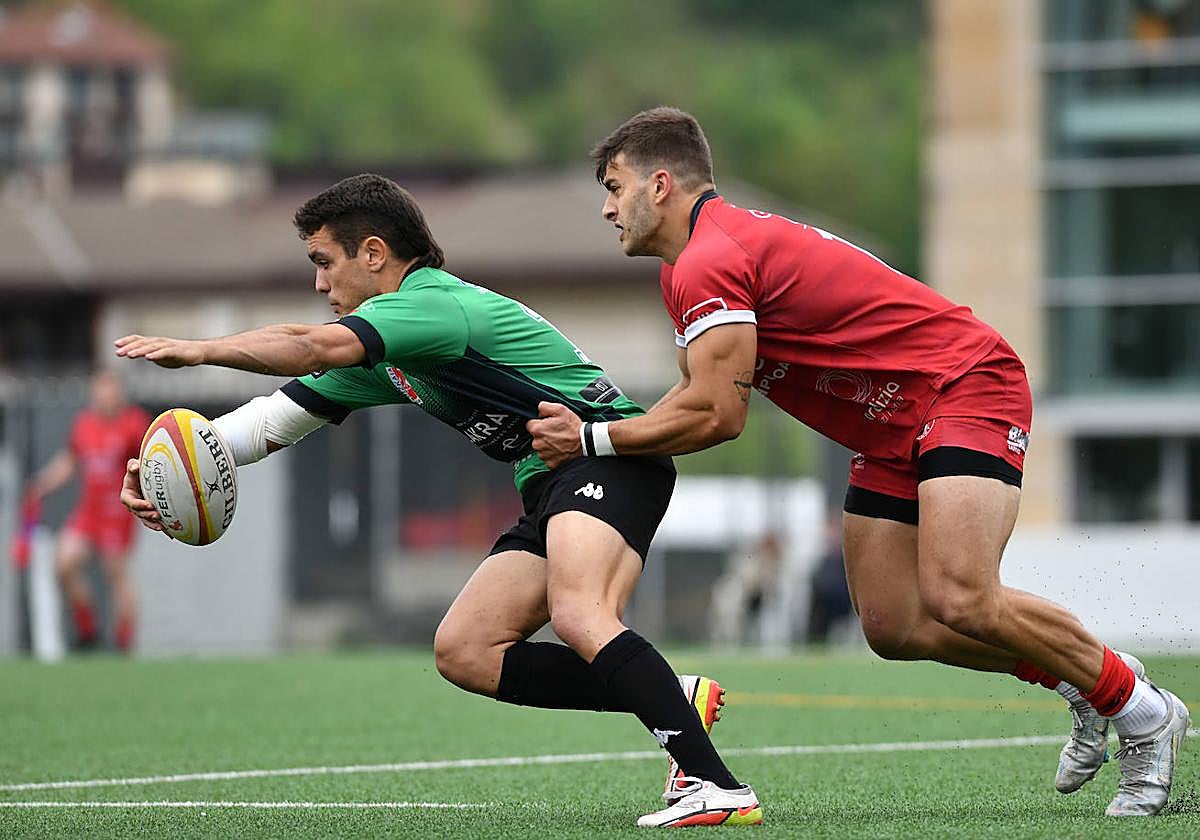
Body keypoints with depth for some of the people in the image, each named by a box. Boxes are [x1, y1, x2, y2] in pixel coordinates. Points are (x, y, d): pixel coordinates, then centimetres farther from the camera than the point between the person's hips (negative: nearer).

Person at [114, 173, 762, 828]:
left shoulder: (437, 303, -14)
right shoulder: (382, 359, 18)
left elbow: (317, 346, -31)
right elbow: (275, 418, 19)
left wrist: (201, 350, -30)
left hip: (608, 458, -10)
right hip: (547, 488, 10)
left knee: (578, 619, -33)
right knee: (462, 652, 1)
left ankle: (717, 786, -39)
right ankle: (672, 702, -2)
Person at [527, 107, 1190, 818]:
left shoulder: (708, 264, -20)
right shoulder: (688, 268, 13)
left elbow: (718, 416, -22)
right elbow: (699, 394, 22)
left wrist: (593, 440, -11)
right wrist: (602, 428, 8)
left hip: (967, 389, -10)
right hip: (897, 432, 10)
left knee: (960, 604, -24)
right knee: (892, 626, 3)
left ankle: (1140, 713, -7)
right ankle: (1081, 683, 19)